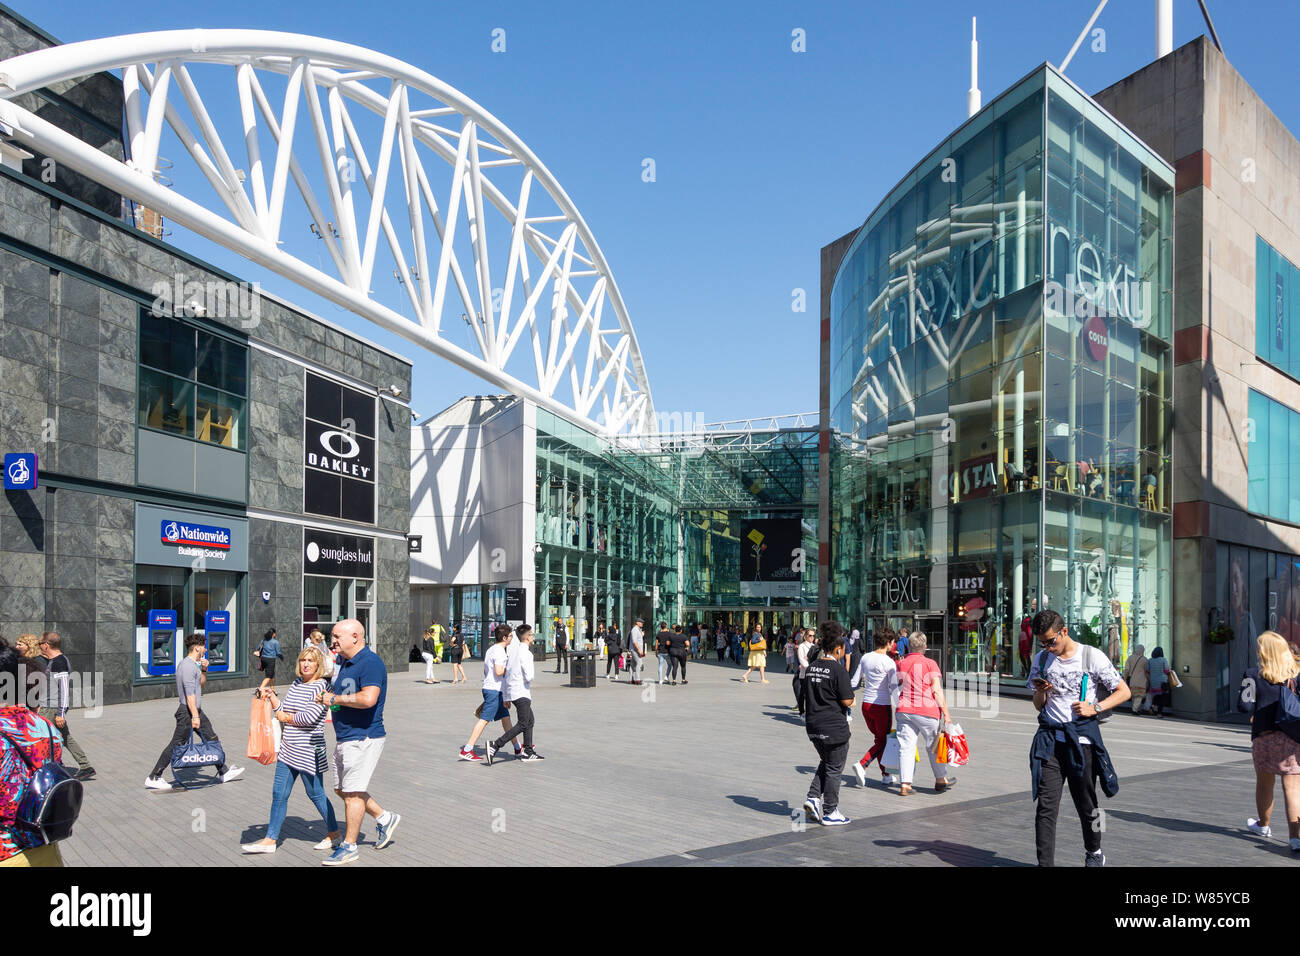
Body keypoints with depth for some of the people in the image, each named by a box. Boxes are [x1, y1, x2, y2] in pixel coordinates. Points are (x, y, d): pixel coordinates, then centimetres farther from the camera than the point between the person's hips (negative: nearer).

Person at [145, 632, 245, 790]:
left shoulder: (193, 664, 13)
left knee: (212, 739, 11)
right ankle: (153, 778, 8)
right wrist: (194, 716, -28)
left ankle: (223, 772, 17)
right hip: (187, 711, -10)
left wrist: (204, 670, 9)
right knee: (177, 745, -3)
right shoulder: (187, 666, -19)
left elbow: (201, 683, 27)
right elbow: (189, 693, -25)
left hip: (196, 710, 10)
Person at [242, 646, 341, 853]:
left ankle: (334, 833, 21)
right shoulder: (296, 683, 11)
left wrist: (286, 717, -6)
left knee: (315, 794, 4)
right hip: (288, 750, 7)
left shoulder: (321, 687, -13)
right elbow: (283, 710, 16)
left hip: (309, 752, -7)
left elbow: (310, 717, -21)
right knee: (279, 794, 8)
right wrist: (271, 696, 2)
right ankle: (270, 840, 17)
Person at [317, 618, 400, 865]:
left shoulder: (370, 662, -18)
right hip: (344, 738, 10)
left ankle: (348, 847, 10)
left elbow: (368, 699, -29)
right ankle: (384, 817, 30)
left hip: (363, 738, -10)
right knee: (342, 789, 17)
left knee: (352, 792, -2)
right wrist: (327, 696, 7)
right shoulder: (346, 662, 13)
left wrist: (336, 698, -18)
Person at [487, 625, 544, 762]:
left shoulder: (515, 652, 13)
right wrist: (530, 679, 4)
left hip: (511, 692, 10)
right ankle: (495, 745, -19)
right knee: (522, 725, -11)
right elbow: (529, 676, -22)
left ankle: (528, 752, 22)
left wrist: (505, 697, 20)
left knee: (530, 720, 18)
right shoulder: (526, 653, -14)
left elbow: (504, 673, 16)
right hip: (521, 693, -10)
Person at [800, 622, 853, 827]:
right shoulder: (839, 670, -17)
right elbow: (847, 701, -18)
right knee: (834, 769, 6)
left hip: (814, 725, 7)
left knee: (825, 762, 24)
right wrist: (852, 697, 6)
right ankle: (830, 813, 14)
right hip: (834, 727, -7)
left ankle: (813, 797, 10)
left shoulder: (812, 667, 6)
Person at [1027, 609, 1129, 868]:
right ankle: (1045, 863, -5)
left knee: (1086, 804, 10)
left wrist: (1095, 708, -11)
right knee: (1046, 806, -7)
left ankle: (1094, 852, 35)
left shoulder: (1092, 656, -1)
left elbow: (1124, 691, 3)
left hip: (1082, 740, -2)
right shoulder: (1042, 660, 11)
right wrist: (1041, 692, -6)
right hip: (1050, 739, 2)